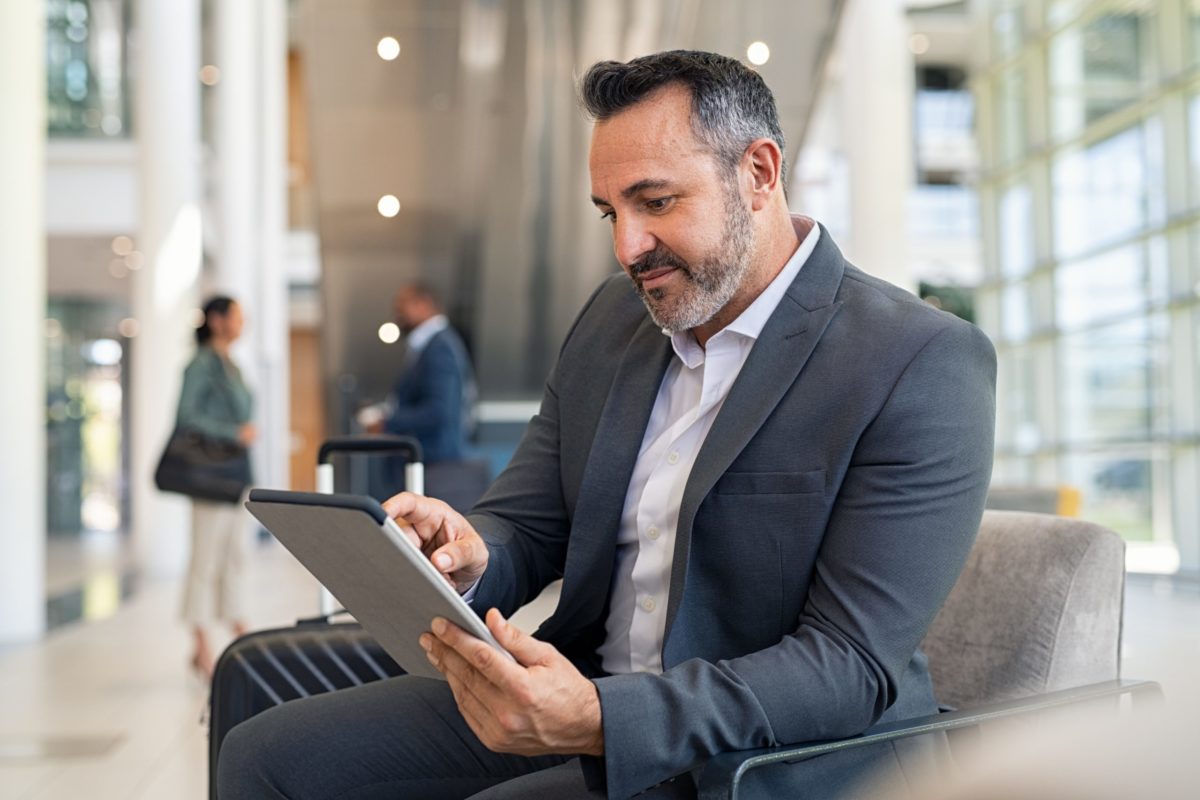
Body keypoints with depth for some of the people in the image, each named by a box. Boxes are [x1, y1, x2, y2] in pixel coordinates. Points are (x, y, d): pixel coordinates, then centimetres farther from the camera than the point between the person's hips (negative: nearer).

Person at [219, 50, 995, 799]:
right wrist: (463, 557, -15)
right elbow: (525, 523, 11)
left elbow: (856, 665, -20)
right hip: (579, 698, 7)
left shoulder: (923, 365, -15)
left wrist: (601, 719, -31)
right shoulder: (612, 319, 8)